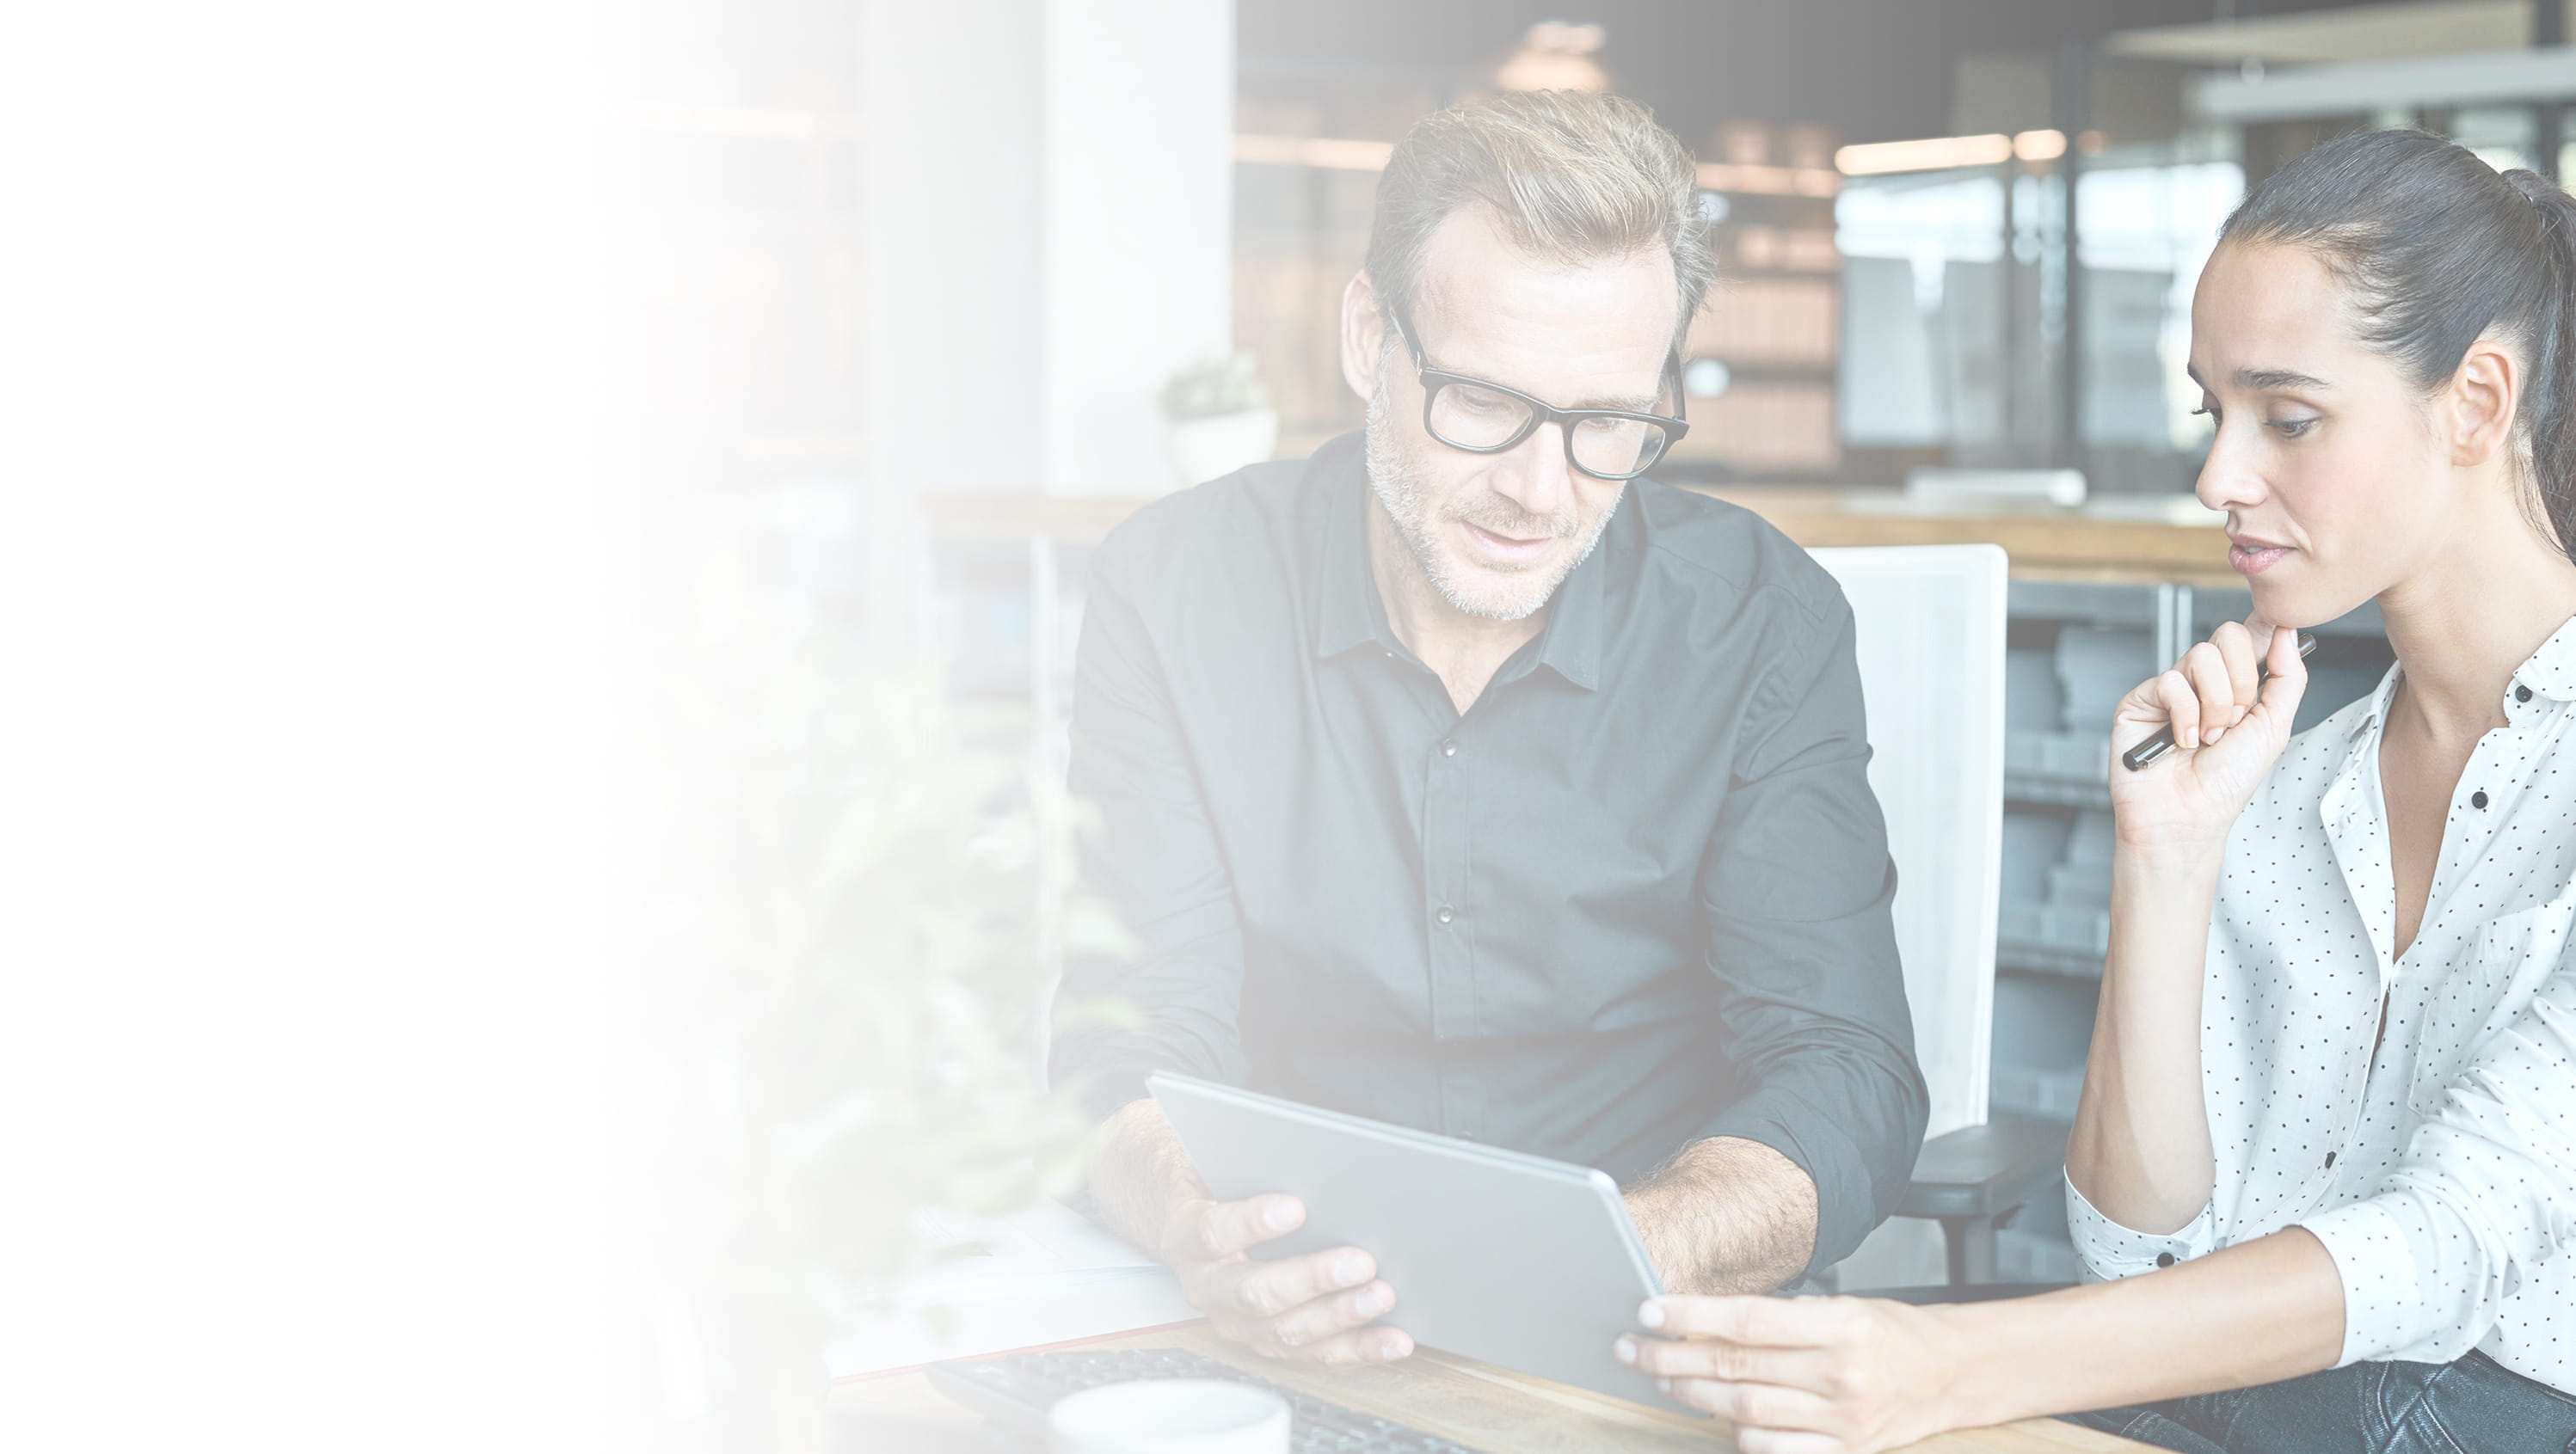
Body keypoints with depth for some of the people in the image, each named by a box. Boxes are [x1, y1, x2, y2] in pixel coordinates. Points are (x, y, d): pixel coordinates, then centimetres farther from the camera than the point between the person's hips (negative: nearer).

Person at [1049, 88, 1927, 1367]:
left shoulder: (1758, 621, -5)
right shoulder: (1175, 589, -5)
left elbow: (1846, 1081, -10)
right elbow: (1132, 1047, -9)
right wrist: (1197, 1232, -34)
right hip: (1287, 1352, -2)